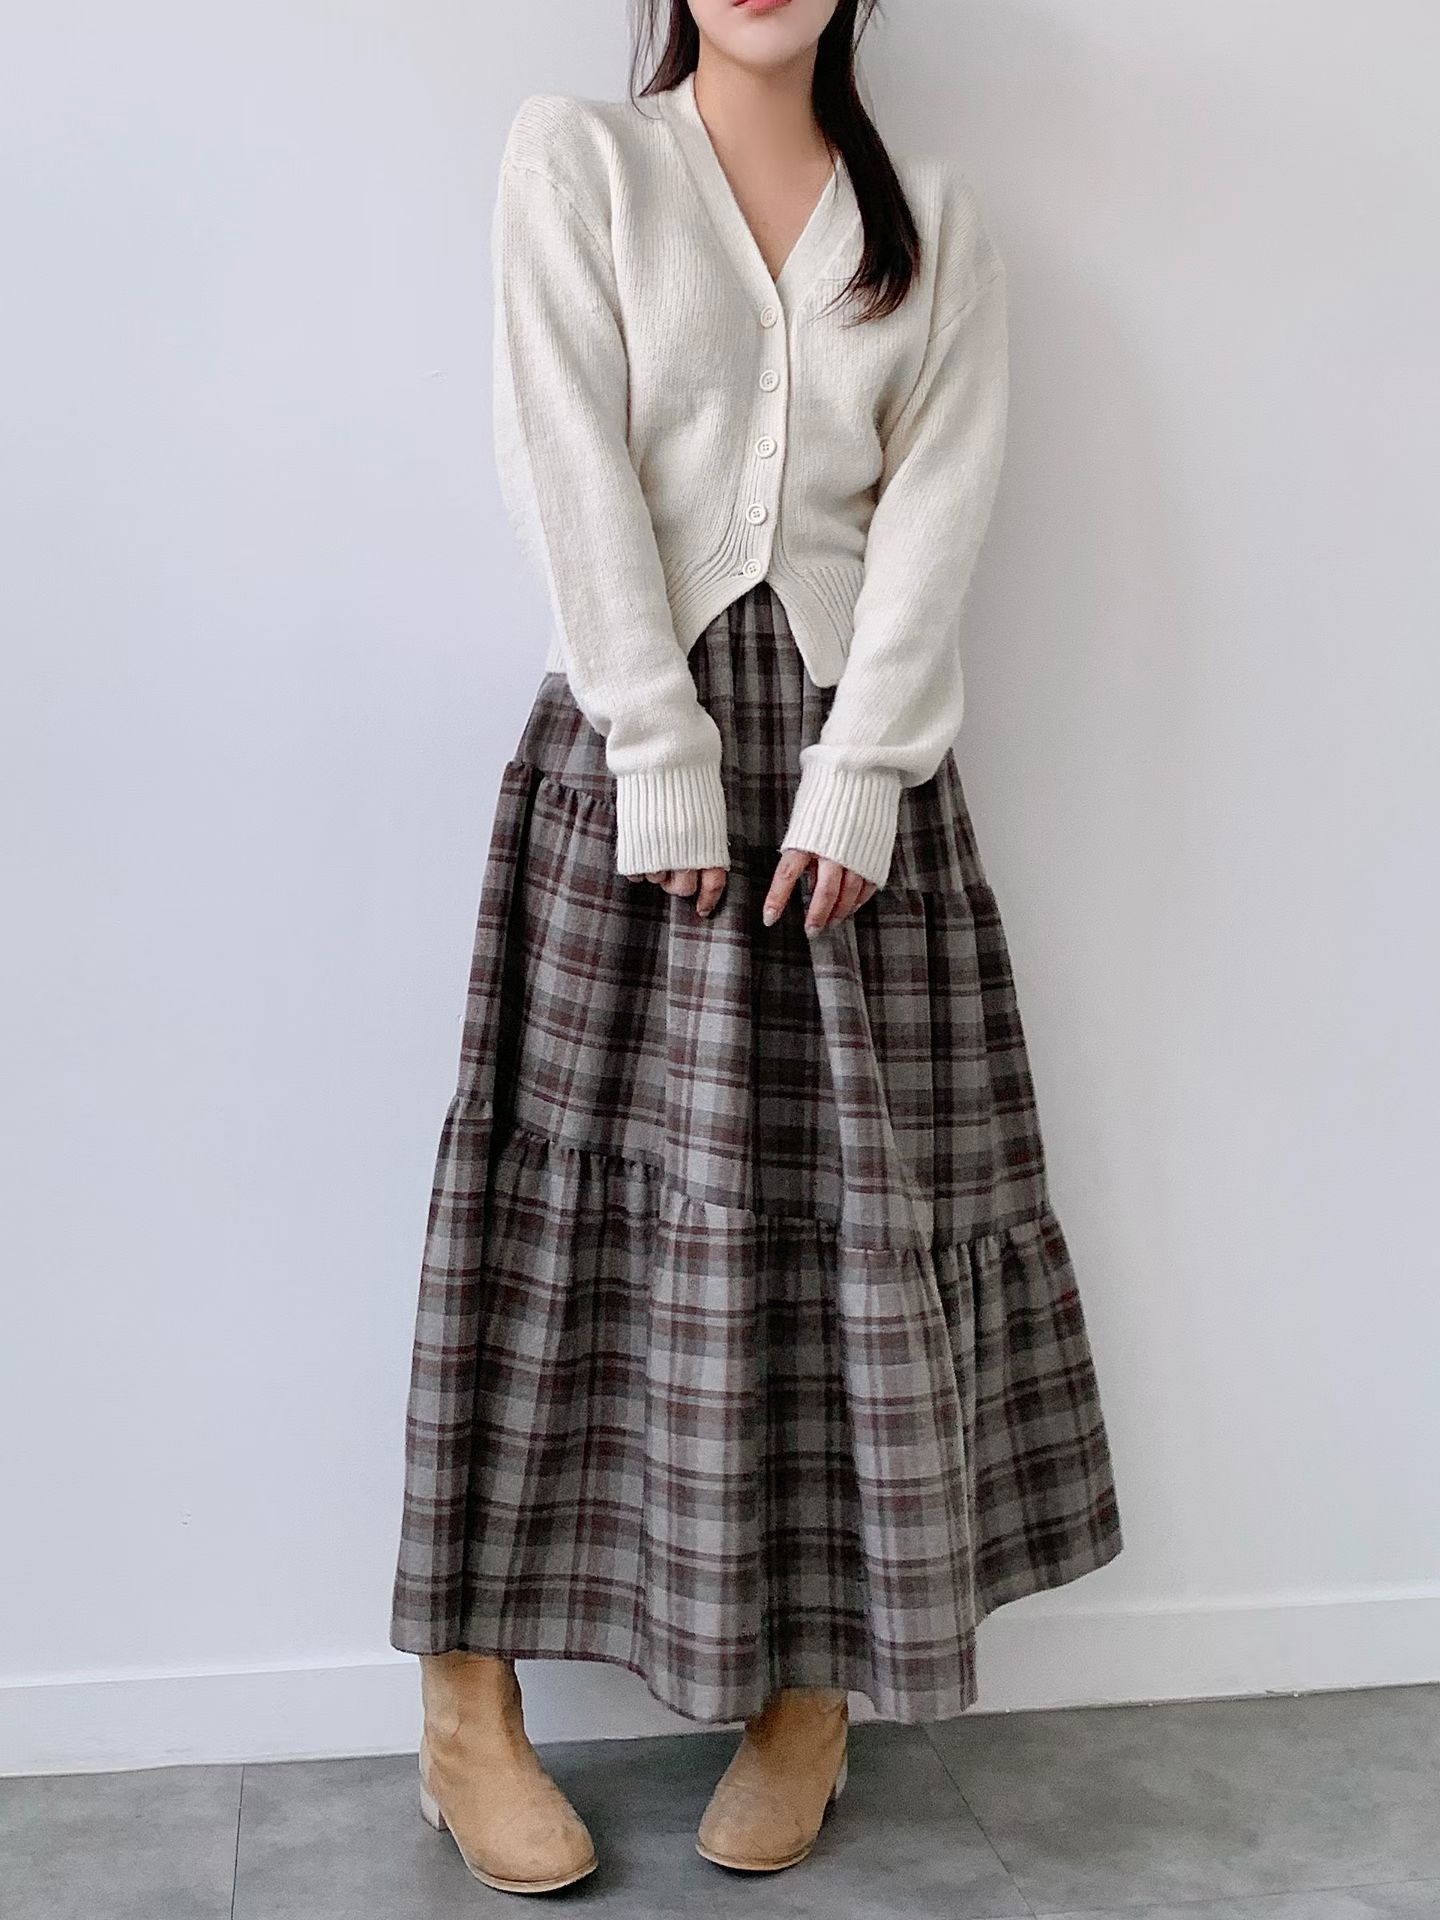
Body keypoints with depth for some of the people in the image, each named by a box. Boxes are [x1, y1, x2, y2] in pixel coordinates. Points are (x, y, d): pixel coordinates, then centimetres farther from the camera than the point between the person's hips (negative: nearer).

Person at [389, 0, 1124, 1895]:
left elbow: (939, 498, 2)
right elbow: (574, 465, -4)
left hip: (853, 751, 3)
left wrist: (855, 777, -10)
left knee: (854, 1205, 1)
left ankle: (813, 1690, 15)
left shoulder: (933, 219, 14)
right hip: (633, 738, -2)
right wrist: (667, 760, -12)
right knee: (570, 1191, -3)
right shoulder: (577, 156, 7)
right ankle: (470, 1709, 8)